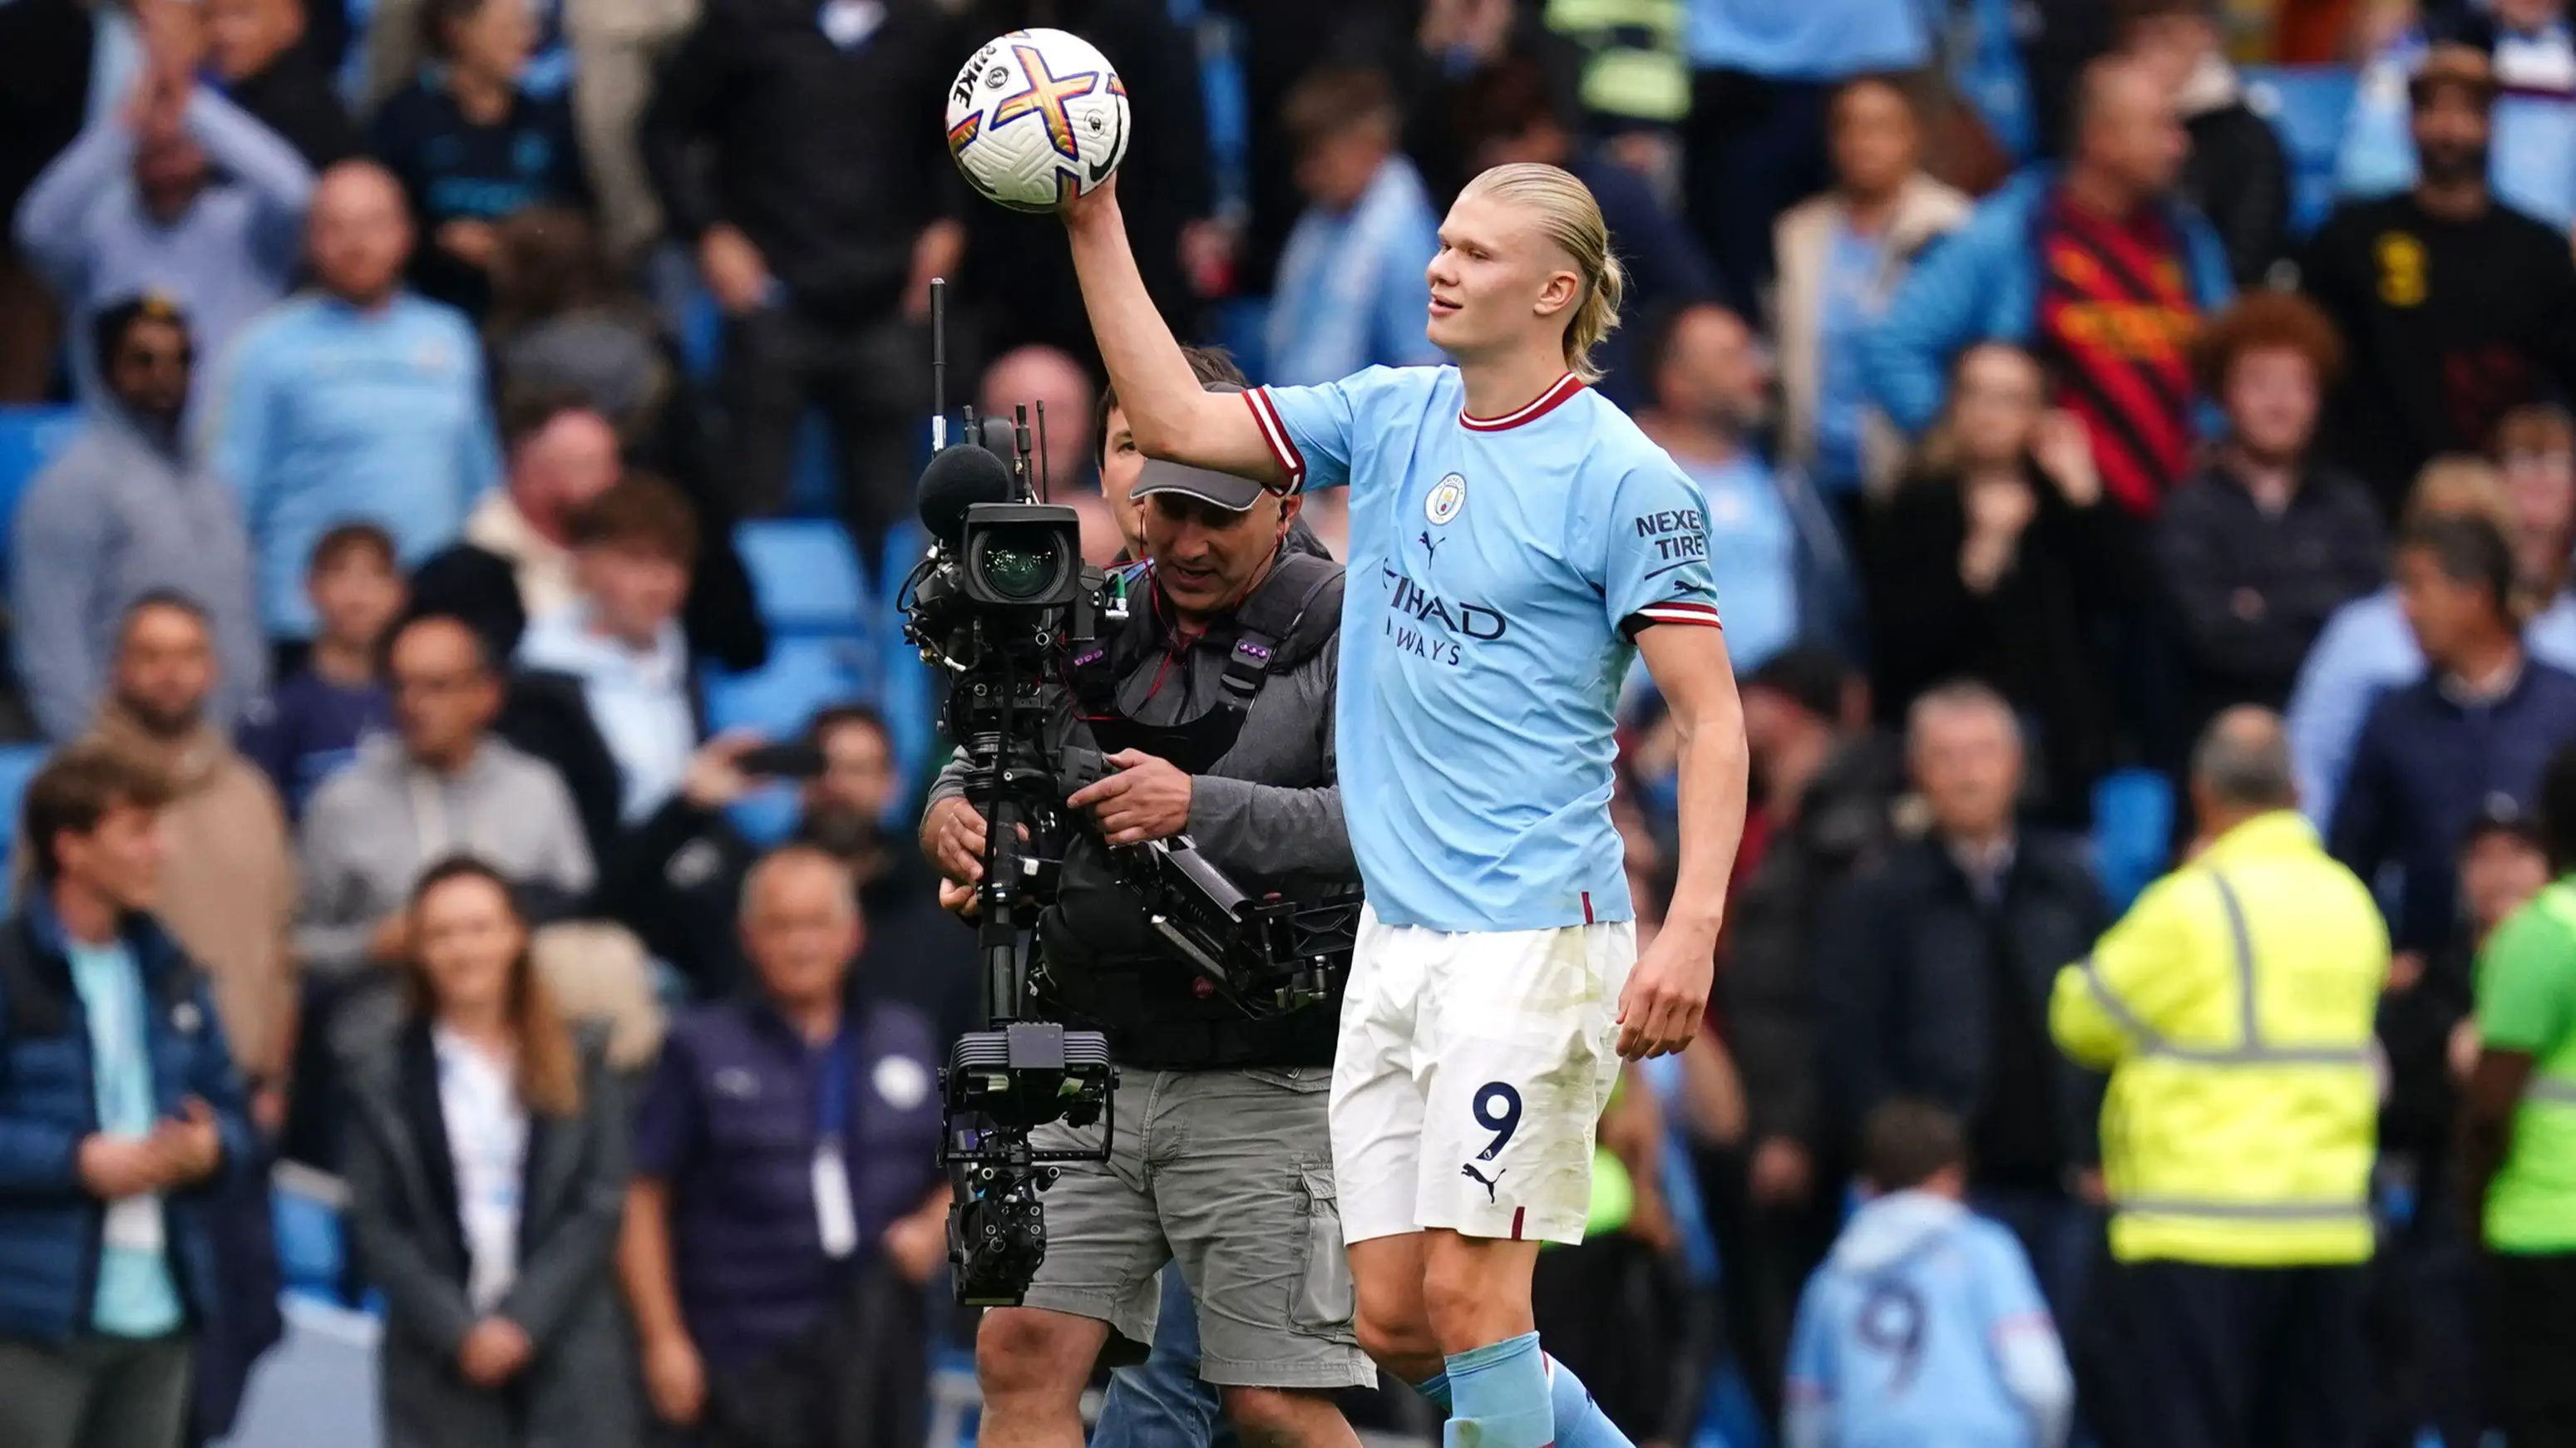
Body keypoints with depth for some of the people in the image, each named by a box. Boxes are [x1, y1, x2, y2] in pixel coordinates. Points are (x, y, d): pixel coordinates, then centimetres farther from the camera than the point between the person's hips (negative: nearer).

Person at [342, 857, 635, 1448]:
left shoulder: (581, 1067, 8)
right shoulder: (387, 1084, 6)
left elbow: (601, 1206, 1)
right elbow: (376, 1228, 1)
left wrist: (524, 1321, -9)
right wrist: (459, 1333, -10)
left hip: (569, 1360, 0)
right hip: (441, 1369, 0)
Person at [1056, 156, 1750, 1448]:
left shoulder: (1623, 479, -8)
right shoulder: (1394, 417, 11)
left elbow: (1711, 717, -10)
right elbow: (1175, 422, 13)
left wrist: (1692, 930, -20)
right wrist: (1094, 224, 7)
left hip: (1529, 938, -7)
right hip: (1394, 938, 7)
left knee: (1468, 1295, -11)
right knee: (1394, 1321, 5)